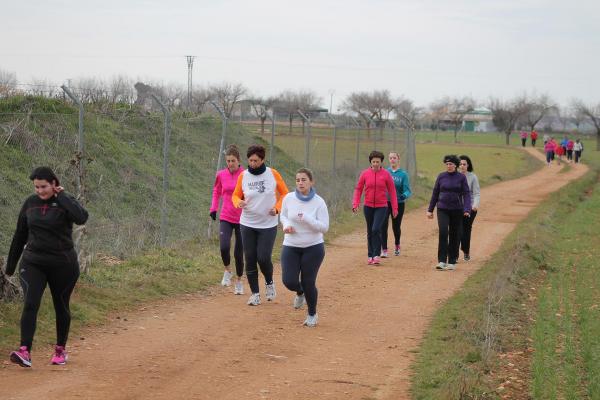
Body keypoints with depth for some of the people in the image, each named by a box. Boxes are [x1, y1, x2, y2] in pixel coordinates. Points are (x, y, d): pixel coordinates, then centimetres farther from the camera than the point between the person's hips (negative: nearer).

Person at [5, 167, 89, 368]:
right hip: (33, 262, 2)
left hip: (63, 265, -2)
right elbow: (20, 235, 14)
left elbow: (81, 217, -29)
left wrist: (61, 197, -18)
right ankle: (25, 351, -23)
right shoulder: (30, 203, 5)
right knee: (30, 304, -15)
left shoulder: (65, 202, -6)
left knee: (61, 307, 10)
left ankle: (61, 350, 27)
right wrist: (11, 264, 17)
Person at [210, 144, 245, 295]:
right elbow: (216, 191, 17)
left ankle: (239, 281, 26)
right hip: (225, 218, 2)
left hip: (242, 219, -2)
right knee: (224, 247, -20)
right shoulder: (221, 175, 0)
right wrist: (213, 208, 7)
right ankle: (227, 271, 9)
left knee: (239, 253, 5)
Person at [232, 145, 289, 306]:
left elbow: (284, 193, 5)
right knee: (250, 259, 2)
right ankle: (255, 293, 14)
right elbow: (235, 195, 8)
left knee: (263, 258, -8)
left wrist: (277, 208, -10)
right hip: (247, 224, 2)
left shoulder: (273, 174, -5)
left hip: (268, 225, -2)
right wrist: (239, 202, -15)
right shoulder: (243, 176, -2)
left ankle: (269, 283, 22)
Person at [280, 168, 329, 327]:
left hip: (313, 247, -2)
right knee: (289, 281, -7)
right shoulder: (289, 198, -5)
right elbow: (283, 215, 13)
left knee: (308, 283, -2)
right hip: (291, 247, 2)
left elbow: (324, 227, -13)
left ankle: (312, 314, 24)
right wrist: (286, 224, -10)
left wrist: (307, 219, -26)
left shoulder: (319, 202, -12)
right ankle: (300, 293, 33)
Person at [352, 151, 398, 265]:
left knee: (376, 229, -16)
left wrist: (395, 208, -1)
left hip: (381, 207, -2)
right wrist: (355, 204, -7)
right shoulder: (365, 174, 1)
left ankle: (376, 255, -8)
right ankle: (370, 256, 19)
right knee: (370, 231, 10)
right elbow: (358, 189, 5)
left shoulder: (386, 174, -3)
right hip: (368, 206, 2)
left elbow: (392, 191, 1)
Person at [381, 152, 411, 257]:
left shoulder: (403, 174, -3)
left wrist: (404, 195, -29)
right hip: (385, 202, 1)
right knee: (383, 226, -13)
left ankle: (397, 245, 40)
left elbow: (407, 190, -8)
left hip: (398, 203, -1)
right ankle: (384, 250, -11)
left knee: (396, 226, 12)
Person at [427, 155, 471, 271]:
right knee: (443, 232, -16)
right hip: (442, 209, 0)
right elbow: (435, 193, 10)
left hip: (457, 210, 0)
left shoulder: (461, 177, -1)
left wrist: (467, 210, -18)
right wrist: (430, 209, 10)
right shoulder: (441, 176, 4)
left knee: (455, 236, 4)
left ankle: (452, 262, 16)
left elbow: (466, 194, -5)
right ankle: (442, 261, -16)